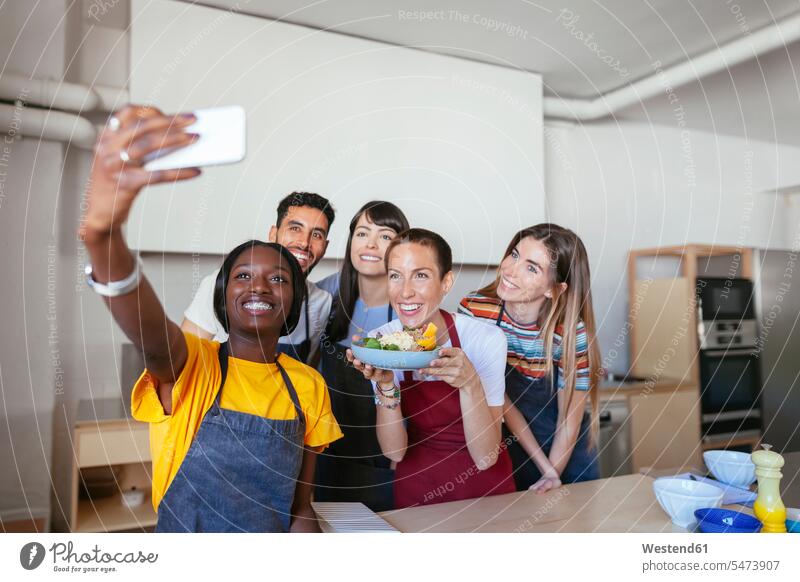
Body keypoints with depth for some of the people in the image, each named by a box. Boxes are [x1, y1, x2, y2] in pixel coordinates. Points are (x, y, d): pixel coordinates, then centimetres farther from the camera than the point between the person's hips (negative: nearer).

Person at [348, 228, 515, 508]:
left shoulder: (486, 338, -18)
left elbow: (485, 458, -18)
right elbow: (395, 451, -10)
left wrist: (469, 383, -31)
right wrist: (385, 385, -25)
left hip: (483, 486, -1)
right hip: (416, 488, 1)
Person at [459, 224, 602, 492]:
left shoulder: (573, 332, -27)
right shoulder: (473, 310, -22)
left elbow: (569, 420, -15)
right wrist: (545, 468, -15)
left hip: (568, 452, 0)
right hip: (505, 449, 1)